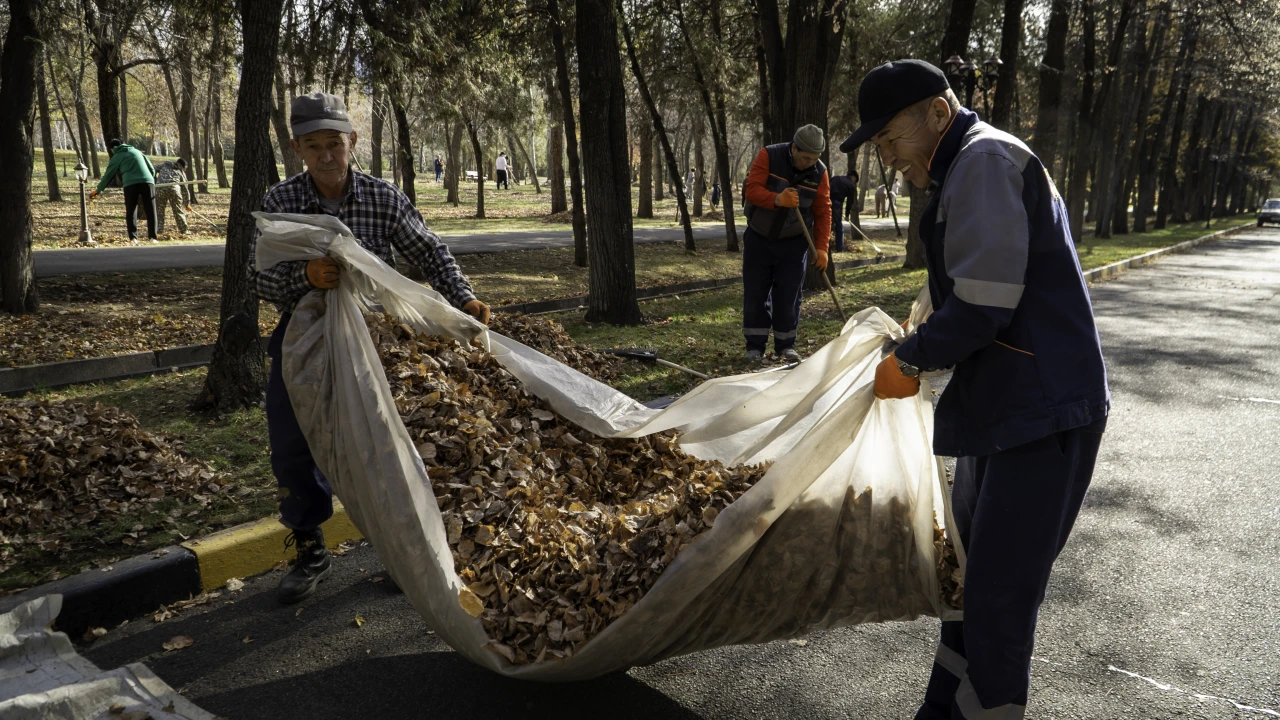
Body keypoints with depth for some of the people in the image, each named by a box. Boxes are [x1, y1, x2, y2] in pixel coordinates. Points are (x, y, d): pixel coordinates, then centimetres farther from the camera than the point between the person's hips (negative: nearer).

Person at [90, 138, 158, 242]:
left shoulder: (116, 157, 15)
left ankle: (133, 238, -2)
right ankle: (152, 237, -2)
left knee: (131, 212, 6)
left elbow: (108, 176, 18)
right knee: (150, 211, 5)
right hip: (147, 182, 2)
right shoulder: (137, 151, 23)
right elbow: (152, 169, 19)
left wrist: (98, 190, 28)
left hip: (130, 184, -2)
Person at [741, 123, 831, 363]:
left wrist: (821, 247, -12)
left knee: (788, 295, 0)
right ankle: (755, 345, 11)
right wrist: (777, 199, -40)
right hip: (759, 239, -1)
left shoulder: (819, 172, -8)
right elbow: (751, 189, -22)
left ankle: (785, 345, 11)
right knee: (755, 293, 2)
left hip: (793, 243, 1)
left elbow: (823, 212, -5)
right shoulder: (768, 156, -15)